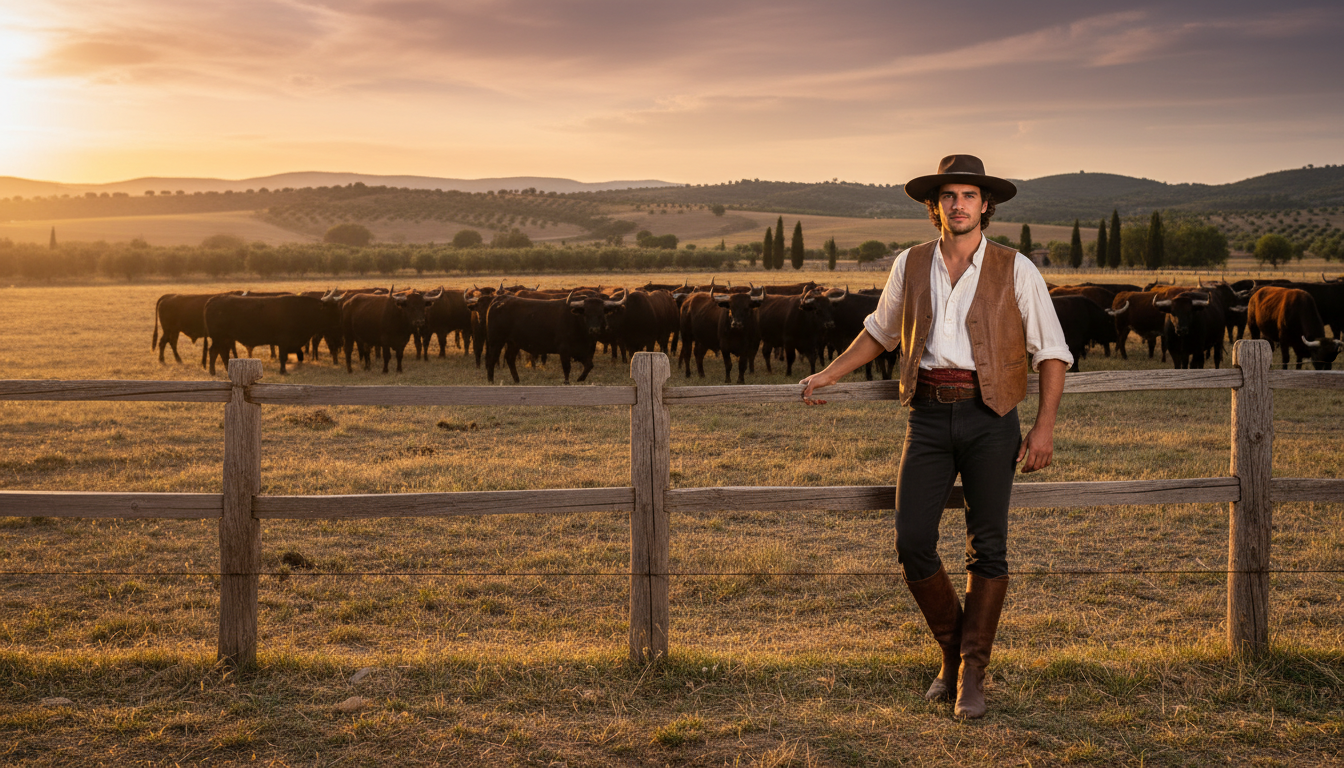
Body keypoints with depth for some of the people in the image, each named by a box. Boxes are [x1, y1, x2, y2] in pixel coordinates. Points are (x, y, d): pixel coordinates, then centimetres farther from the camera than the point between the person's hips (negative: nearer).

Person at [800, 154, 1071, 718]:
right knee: (912, 543, -5)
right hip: (928, 416, 2)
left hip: (989, 417, -2)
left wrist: (1044, 426, -5)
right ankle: (952, 649, 18)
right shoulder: (911, 266, 8)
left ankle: (972, 673, 9)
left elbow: (1051, 352, 3)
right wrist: (828, 375, 19)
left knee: (987, 548, -2)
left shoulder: (1015, 270, 1)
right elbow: (881, 331, 24)